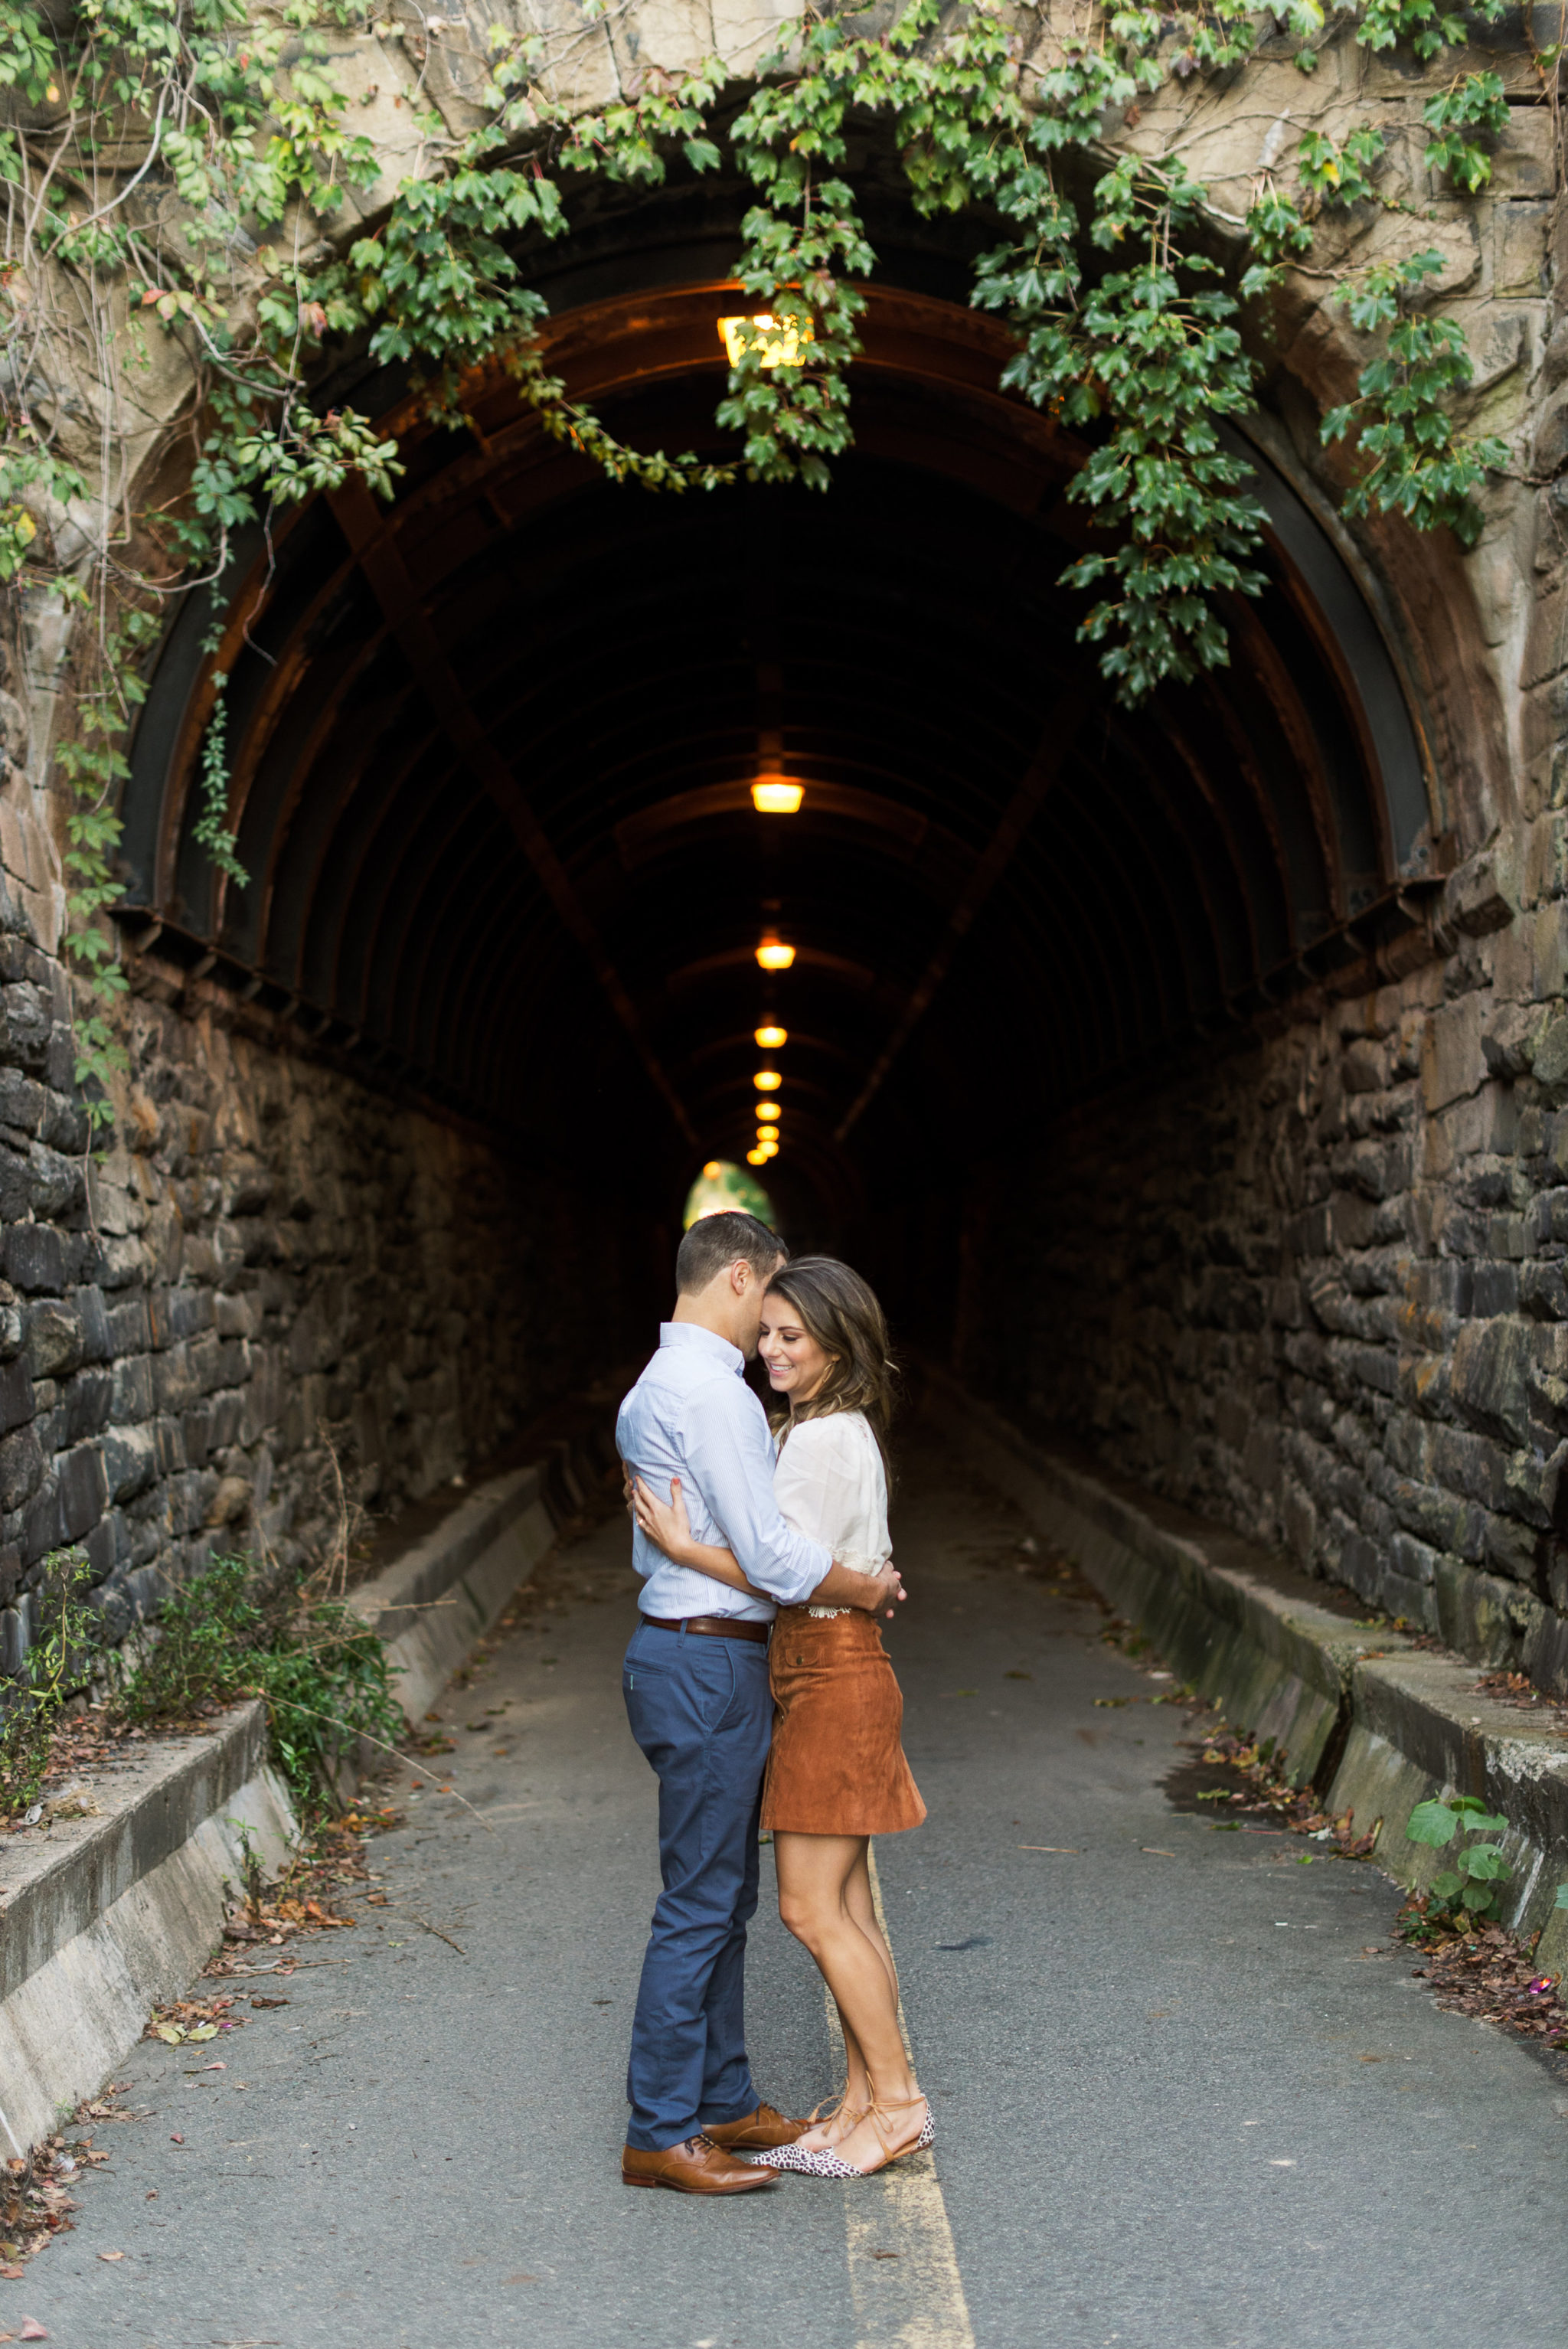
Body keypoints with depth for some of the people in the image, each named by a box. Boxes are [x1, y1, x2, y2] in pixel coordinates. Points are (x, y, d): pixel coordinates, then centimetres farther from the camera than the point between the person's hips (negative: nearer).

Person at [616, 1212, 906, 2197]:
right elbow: (769, 1554, -20)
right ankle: (661, 2133, 3)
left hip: (683, 1649, 11)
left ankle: (723, 2100, 26)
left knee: (725, 1895, 17)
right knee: (700, 1903, -4)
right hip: (710, 1665, -11)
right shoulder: (709, 1388, -17)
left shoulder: (657, 1386, 16)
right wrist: (868, 1589, -5)